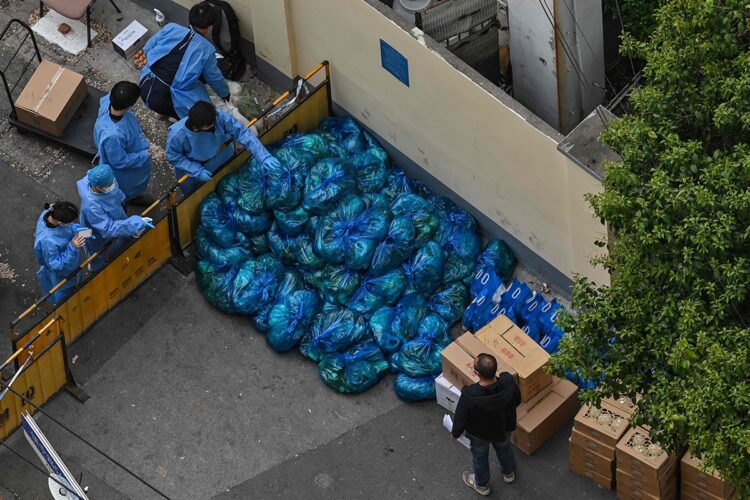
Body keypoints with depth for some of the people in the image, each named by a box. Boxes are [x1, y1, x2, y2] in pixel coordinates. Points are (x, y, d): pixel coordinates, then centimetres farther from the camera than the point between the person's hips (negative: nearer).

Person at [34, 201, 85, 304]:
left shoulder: (50, 212, -29)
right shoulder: (48, 241, -49)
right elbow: (56, 264, -32)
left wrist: (75, 230, -18)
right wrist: (72, 247, -40)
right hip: (59, 274, -6)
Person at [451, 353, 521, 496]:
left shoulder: (470, 396, -43)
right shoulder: (508, 382, -34)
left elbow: (461, 419, -26)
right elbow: (517, 401, -10)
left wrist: (455, 433, -3)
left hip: (479, 434, -3)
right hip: (504, 428, 3)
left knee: (480, 457, 30)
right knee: (504, 449, 36)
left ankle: (481, 485, 56)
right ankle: (509, 473, 65)